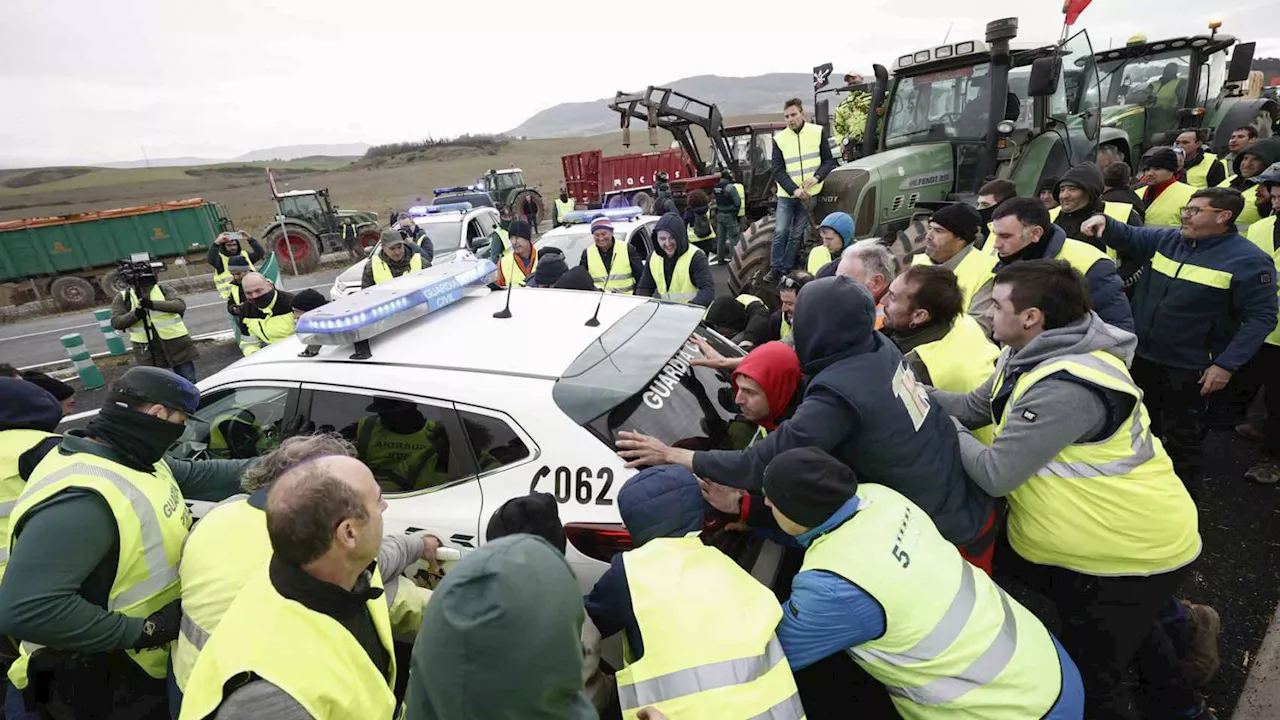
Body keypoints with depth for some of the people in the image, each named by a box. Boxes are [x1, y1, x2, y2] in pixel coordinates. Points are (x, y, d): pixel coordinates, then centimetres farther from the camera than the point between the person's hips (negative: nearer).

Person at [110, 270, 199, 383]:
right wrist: (135, 315, -22)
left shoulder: (164, 290, 4)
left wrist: (153, 304, -28)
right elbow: (116, 322, -3)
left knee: (189, 382, 4)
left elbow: (180, 305, -14)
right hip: (147, 351, 1)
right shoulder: (123, 298, 6)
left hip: (176, 344, -1)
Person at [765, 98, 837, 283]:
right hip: (786, 195, 0)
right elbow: (778, 170, -5)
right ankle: (775, 268, 5)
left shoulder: (818, 132, 0)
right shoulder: (779, 138, -1)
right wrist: (794, 189, -18)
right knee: (780, 232, -5)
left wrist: (817, 177, -17)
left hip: (809, 195, 0)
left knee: (796, 235, 4)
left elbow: (829, 161, 3)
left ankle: (786, 270, 11)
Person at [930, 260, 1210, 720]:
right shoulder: (1033, 354, -3)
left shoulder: (1065, 387, -34)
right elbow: (974, 408, 2)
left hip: (1135, 551, -9)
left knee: (1088, 677, 9)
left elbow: (995, 475, -31)